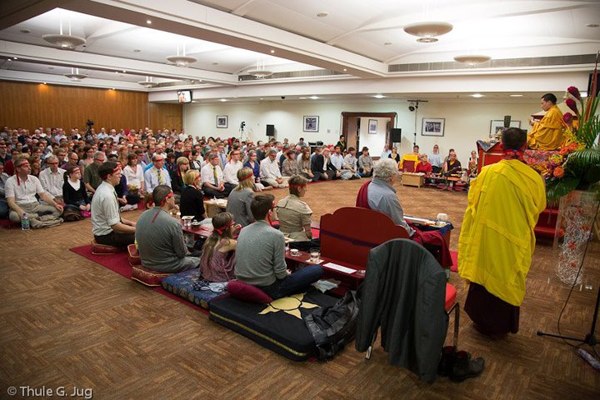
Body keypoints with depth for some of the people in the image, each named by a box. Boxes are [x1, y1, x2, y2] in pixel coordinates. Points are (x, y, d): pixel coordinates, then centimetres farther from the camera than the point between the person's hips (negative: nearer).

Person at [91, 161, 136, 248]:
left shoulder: (103, 188, 3)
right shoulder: (107, 195, -25)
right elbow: (115, 225, -24)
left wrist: (130, 223, 8)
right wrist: (136, 229, -15)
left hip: (104, 231, 10)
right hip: (106, 236, -10)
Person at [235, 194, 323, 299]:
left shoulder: (243, 231, 1)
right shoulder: (276, 235, -19)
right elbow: (280, 272, -16)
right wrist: (287, 273, 8)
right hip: (267, 290, -7)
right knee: (317, 270, -1)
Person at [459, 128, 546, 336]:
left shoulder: (488, 173, -14)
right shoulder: (534, 178, -11)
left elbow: (473, 205, -4)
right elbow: (538, 209, 4)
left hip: (487, 237, -1)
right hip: (516, 242, 1)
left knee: (486, 275, 16)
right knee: (509, 280, 18)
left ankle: (484, 321, 31)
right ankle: (503, 324, 34)